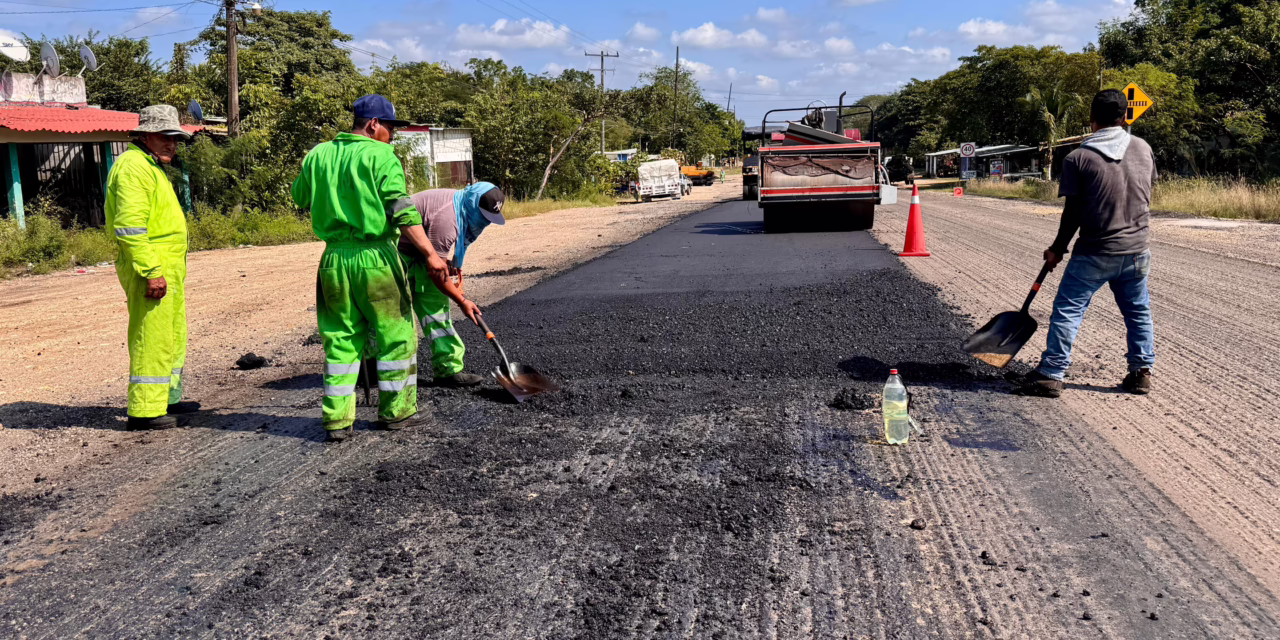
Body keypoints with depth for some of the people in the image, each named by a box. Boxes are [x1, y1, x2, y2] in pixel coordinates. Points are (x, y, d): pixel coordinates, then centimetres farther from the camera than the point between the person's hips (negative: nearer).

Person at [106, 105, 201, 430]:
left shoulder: (152, 167, 22)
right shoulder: (133, 165, -12)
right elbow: (129, 226, -22)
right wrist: (151, 271, -25)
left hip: (167, 268, 11)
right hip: (152, 269, -11)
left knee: (175, 336, 19)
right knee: (152, 339, -7)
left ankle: (167, 398, 30)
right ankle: (144, 410, -2)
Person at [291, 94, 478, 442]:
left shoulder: (318, 155, 9)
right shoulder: (381, 156, -8)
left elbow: (300, 198, 23)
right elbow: (402, 212, -17)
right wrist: (430, 254, -18)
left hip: (334, 257, 6)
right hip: (374, 256, -5)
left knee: (340, 339, 11)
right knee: (395, 335, 9)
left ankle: (336, 419, 12)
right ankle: (396, 411, 17)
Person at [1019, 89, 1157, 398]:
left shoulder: (1078, 158, -11)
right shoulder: (1144, 148, 3)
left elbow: (1073, 212, -8)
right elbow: (1148, 195, 15)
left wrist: (1057, 248, 3)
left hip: (1095, 251, -5)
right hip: (1136, 249, 5)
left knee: (1067, 310, 1)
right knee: (1138, 312, 17)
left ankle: (1051, 373, 0)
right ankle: (1142, 372, 21)